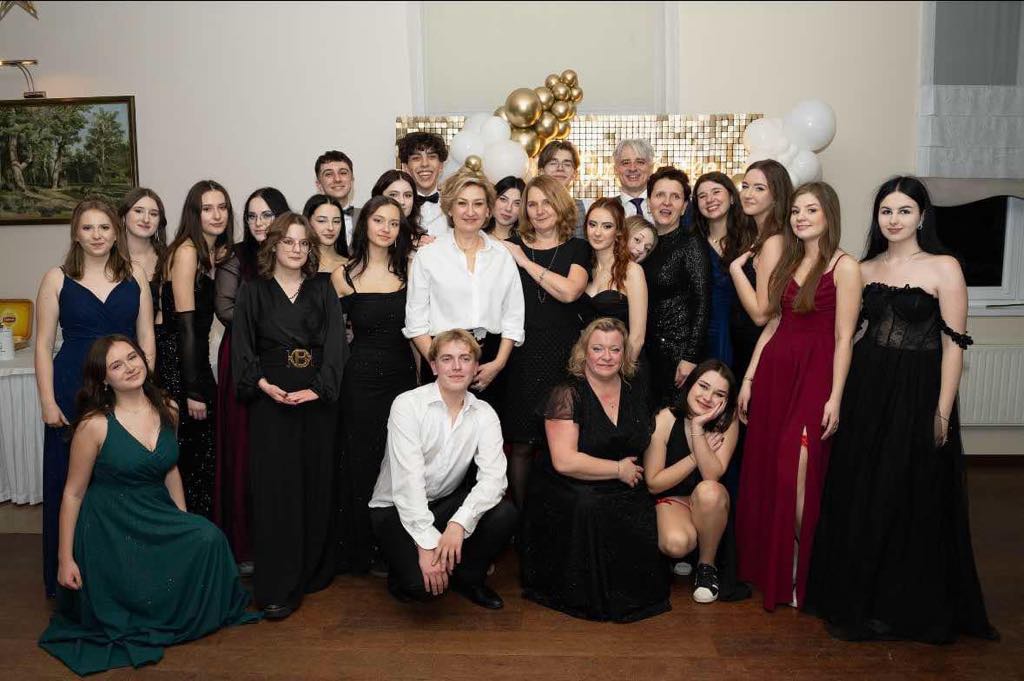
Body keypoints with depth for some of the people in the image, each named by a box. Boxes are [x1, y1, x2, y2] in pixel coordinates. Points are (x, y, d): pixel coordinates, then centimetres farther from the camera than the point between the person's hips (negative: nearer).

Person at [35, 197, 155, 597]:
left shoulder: (135, 277, 6)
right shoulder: (57, 279, 2)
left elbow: (146, 339, 7)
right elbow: (43, 344, 1)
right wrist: (48, 401, -5)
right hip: (73, 392, -1)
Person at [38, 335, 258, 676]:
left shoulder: (167, 409, -1)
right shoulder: (95, 424, -15)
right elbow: (73, 494, -7)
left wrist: (185, 523, 10)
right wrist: (66, 559, -6)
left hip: (157, 518, 4)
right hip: (110, 528, -4)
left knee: (208, 539, -24)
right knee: (139, 600, -11)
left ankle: (195, 615, 3)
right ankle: (131, 628, 26)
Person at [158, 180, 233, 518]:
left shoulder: (216, 254, 13)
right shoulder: (186, 251, -12)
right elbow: (184, 324, -17)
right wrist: (193, 390, -18)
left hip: (197, 360, 9)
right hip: (176, 364, -9)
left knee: (205, 457, 14)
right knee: (185, 460, -1)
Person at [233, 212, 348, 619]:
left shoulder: (322, 290, 9)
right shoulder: (253, 291, 7)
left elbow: (335, 343, 0)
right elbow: (242, 345, 2)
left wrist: (318, 388, -14)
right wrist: (262, 384, -14)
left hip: (318, 398, 2)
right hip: (270, 399, -1)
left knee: (317, 484, 6)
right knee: (275, 487, -3)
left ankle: (313, 572, 21)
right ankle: (278, 586, 3)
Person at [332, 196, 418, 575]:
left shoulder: (408, 269, 3)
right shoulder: (344, 276, -1)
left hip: (403, 373, 2)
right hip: (362, 377, -2)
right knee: (361, 462, 7)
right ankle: (360, 551, 23)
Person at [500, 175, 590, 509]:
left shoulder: (577, 248, 5)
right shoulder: (512, 245, 9)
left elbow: (569, 291, -13)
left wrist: (525, 261, -7)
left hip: (564, 355, -1)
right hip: (523, 354, 1)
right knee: (522, 444, 2)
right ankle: (520, 517, 18)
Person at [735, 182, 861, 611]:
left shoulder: (844, 267, -5)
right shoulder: (787, 263, 14)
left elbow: (843, 338, -9)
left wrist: (835, 398, -13)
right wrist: (749, 378, 10)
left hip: (814, 374, -6)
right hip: (773, 370, 6)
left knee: (796, 471, -8)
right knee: (763, 468, 7)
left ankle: (796, 571, 10)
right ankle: (763, 564, 22)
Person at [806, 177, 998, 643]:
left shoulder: (944, 268, -5)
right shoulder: (864, 269, 8)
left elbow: (953, 343, -8)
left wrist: (943, 412, -11)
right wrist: (839, 396, 4)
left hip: (917, 394, -4)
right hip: (865, 390, 5)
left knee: (909, 500, 5)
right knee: (857, 496, 11)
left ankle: (902, 606, 23)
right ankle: (855, 595, 29)